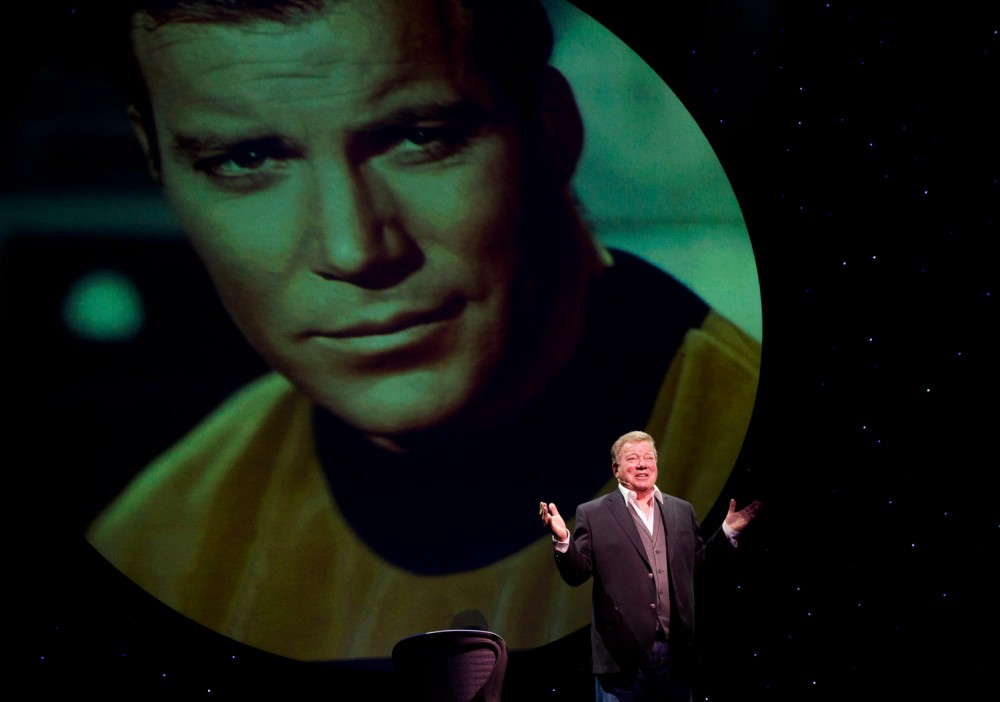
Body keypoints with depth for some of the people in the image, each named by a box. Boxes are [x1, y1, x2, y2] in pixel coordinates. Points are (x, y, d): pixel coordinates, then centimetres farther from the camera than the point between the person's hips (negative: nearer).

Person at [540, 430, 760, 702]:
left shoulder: (682, 511, 14)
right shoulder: (593, 514, 2)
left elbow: (699, 562, 20)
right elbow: (577, 574, -2)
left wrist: (728, 531, 11)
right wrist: (562, 539, -19)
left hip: (676, 654, 4)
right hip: (623, 655, -4)